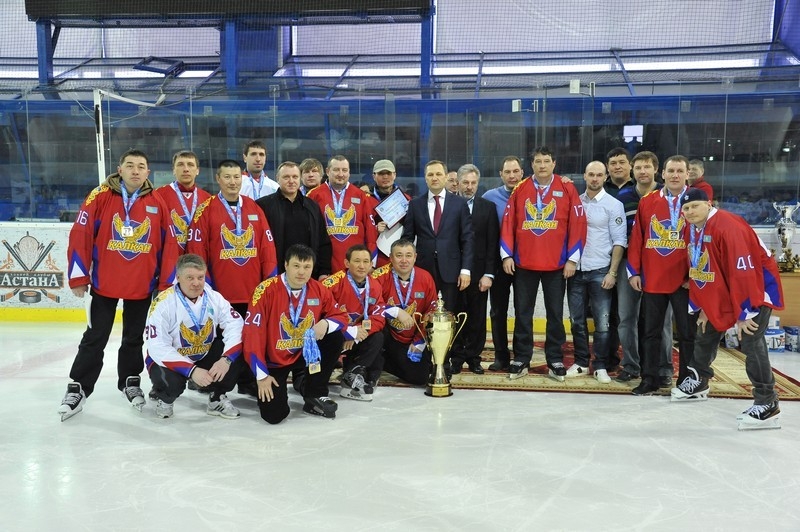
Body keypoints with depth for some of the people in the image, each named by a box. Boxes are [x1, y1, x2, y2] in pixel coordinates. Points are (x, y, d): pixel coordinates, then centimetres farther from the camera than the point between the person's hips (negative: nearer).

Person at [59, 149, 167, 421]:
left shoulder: (157, 204, 1)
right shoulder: (100, 196, -6)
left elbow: (166, 245, 6)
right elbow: (80, 235, -7)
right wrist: (79, 276, -8)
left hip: (142, 285, 2)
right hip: (104, 283, -2)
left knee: (134, 337, 14)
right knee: (95, 338, 6)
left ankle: (130, 381, 31)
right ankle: (79, 388, 19)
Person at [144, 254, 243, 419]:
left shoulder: (214, 297, -12)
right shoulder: (163, 302, -25)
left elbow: (235, 326, -18)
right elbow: (157, 348, -29)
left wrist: (226, 359, -33)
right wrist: (192, 370, -36)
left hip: (205, 355, 4)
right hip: (169, 359, -4)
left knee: (233, 359, -21)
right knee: (171, 382, -34)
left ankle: (217, 398, 5)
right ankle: (164, 398, 5)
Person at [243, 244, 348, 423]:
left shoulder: (319, 290, -8)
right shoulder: (266, 290, -22)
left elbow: (340, 316, 2)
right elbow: (253, 333, -20)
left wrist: (326, 323, -23)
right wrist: (261, 375, -18)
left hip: (305, 354, 4)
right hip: (273, 360, -4)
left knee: (335, 338, -19)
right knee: (273, 415, -17)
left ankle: (315, 395, 0)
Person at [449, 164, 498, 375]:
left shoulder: (488, 207, 7)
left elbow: (492, 243, 2)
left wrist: (489, 274, -5)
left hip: (478, 272, 1)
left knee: (477, 318, 7)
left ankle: (473, 357, 19)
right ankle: (457, 357, 16)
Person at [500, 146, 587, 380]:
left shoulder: (567, 189, 0)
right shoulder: (520, 189, 4)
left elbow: (578, 224, -2)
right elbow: (508, 224, 4)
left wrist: (572, 258, -6)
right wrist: (507, 255, -3)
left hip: (557, 265, -1)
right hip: (523, 264, 1)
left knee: (555, 314, 8)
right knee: (522, 314, 7)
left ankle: (555, 361, 18)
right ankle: (521, 361, 16)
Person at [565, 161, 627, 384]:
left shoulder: (613, 205, -1)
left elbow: (619, 241, -4)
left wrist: (612, 272, -10)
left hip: (600, 271, -3)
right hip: (575, 270, 3)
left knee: (602, 322, 0)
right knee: (577, 320, 9)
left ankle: (600, 366, 11)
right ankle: (580, 362, 20)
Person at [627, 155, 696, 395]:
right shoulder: (646, 202, 6)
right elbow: (636, 238, 6)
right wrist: (633, 271, 1)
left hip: (684, 280, -2)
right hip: (652, 279, 3)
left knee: (687, 332, 7)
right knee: (651, 331, 10)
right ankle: (650, 378, 21)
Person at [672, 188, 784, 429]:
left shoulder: (728, 227, -28)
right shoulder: (691, 231, 1)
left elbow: (743, 272, -30)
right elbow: (697, 273, 8)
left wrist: (744, 313, -27)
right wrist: (703, 307, 8)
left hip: (757, 286, -9)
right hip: (720, 292, 9)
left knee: (751, 342, -18)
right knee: (705, 334, 16)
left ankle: (767, 404, -10)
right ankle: (698, 382, 36)